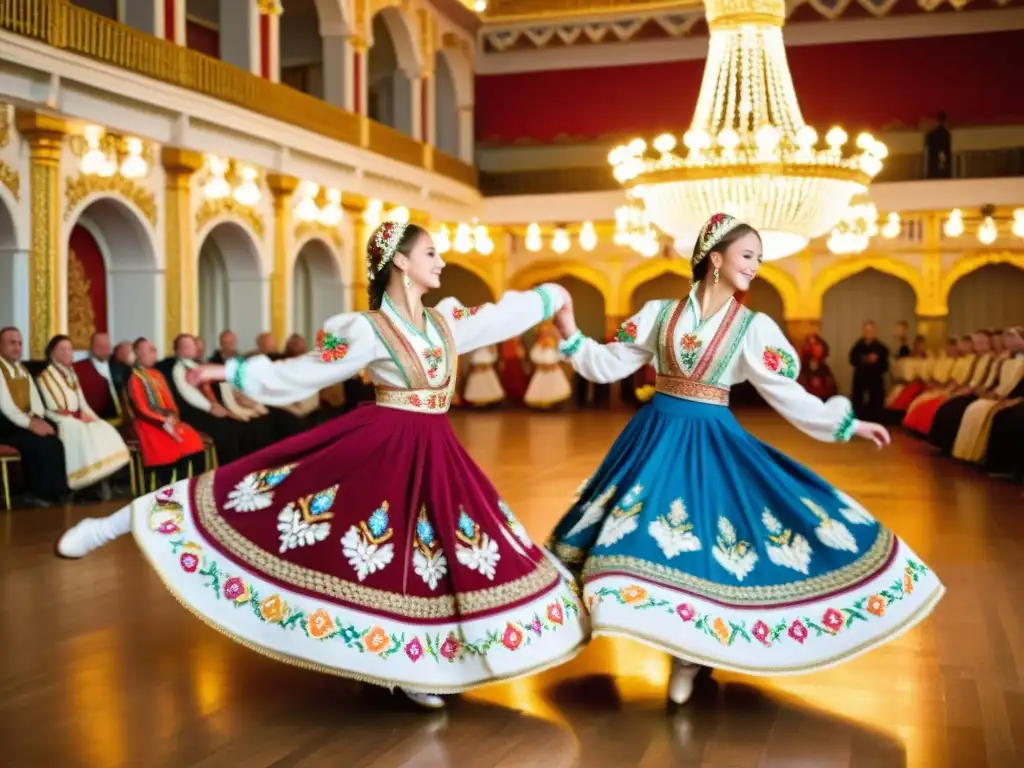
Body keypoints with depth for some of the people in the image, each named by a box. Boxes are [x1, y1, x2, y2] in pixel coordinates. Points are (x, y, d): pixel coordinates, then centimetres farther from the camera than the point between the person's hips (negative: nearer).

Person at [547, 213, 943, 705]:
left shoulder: (753, 327, -2)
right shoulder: (660, 313, 1)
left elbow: (788, 394, -1)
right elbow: (611, 365, 5)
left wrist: (846, 424, -5)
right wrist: (571, 338, -6)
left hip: (712, 443, -1)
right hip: (657, 436, 1)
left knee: (705, 541, -5)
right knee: (652, 539, 2)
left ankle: (692, 651, 15)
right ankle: (684, 649, 19)